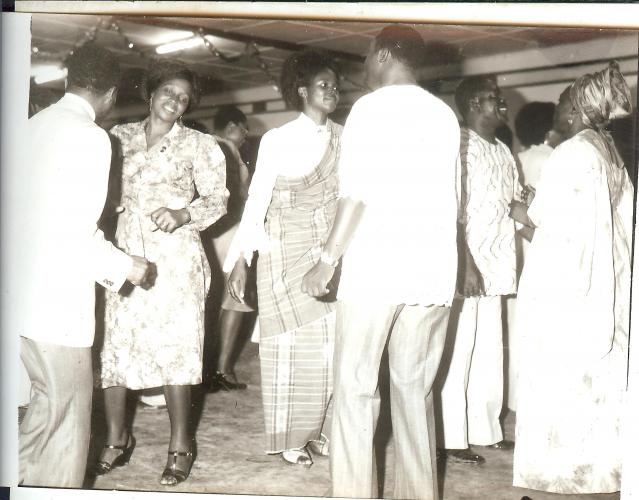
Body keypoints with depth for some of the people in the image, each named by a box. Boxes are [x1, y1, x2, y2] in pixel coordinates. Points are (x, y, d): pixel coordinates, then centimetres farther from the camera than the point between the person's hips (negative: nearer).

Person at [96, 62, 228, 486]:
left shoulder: (199, 144, 6)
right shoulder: (119, 136, 13)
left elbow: (218, 200, 3)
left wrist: (182, 215, -16)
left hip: (173, 256, -3)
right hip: (121, 253, 3)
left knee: (174, 347, -2)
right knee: (112, 344, 2)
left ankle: (180, 444, 13)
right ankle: (117, 439, 20)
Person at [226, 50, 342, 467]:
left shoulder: (344, 140, 7)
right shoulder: (277, 140, -2)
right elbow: (256, 200, -3)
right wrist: (240, 260, -8)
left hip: (331, 257, 3)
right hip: (286, 256, -3)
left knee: (329, 343, 4)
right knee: (291, 347, 2)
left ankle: (318, 429, 18)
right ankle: (290, 438, 15)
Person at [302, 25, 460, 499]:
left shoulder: (370, 108, -1)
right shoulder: (444, 115, 13)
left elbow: (357, 194, -10)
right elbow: (451, 198, 16)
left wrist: (328, 260, -5)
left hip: (374, 268, -5)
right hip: (432, 270, 5)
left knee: (356, 388, 3)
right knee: (415, 389, 11)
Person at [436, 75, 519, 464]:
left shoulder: (503, 152, 16)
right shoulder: (460, 145, -10)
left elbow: (517, 204, 17)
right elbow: (452, 212, -17)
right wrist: (465, 265, -22)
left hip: (494, 266, 8)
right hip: (464, 265, -8)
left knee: (490, 353, 13)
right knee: (458, 353, -2)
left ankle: (486, 429, 24)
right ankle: (452, 438, 7)